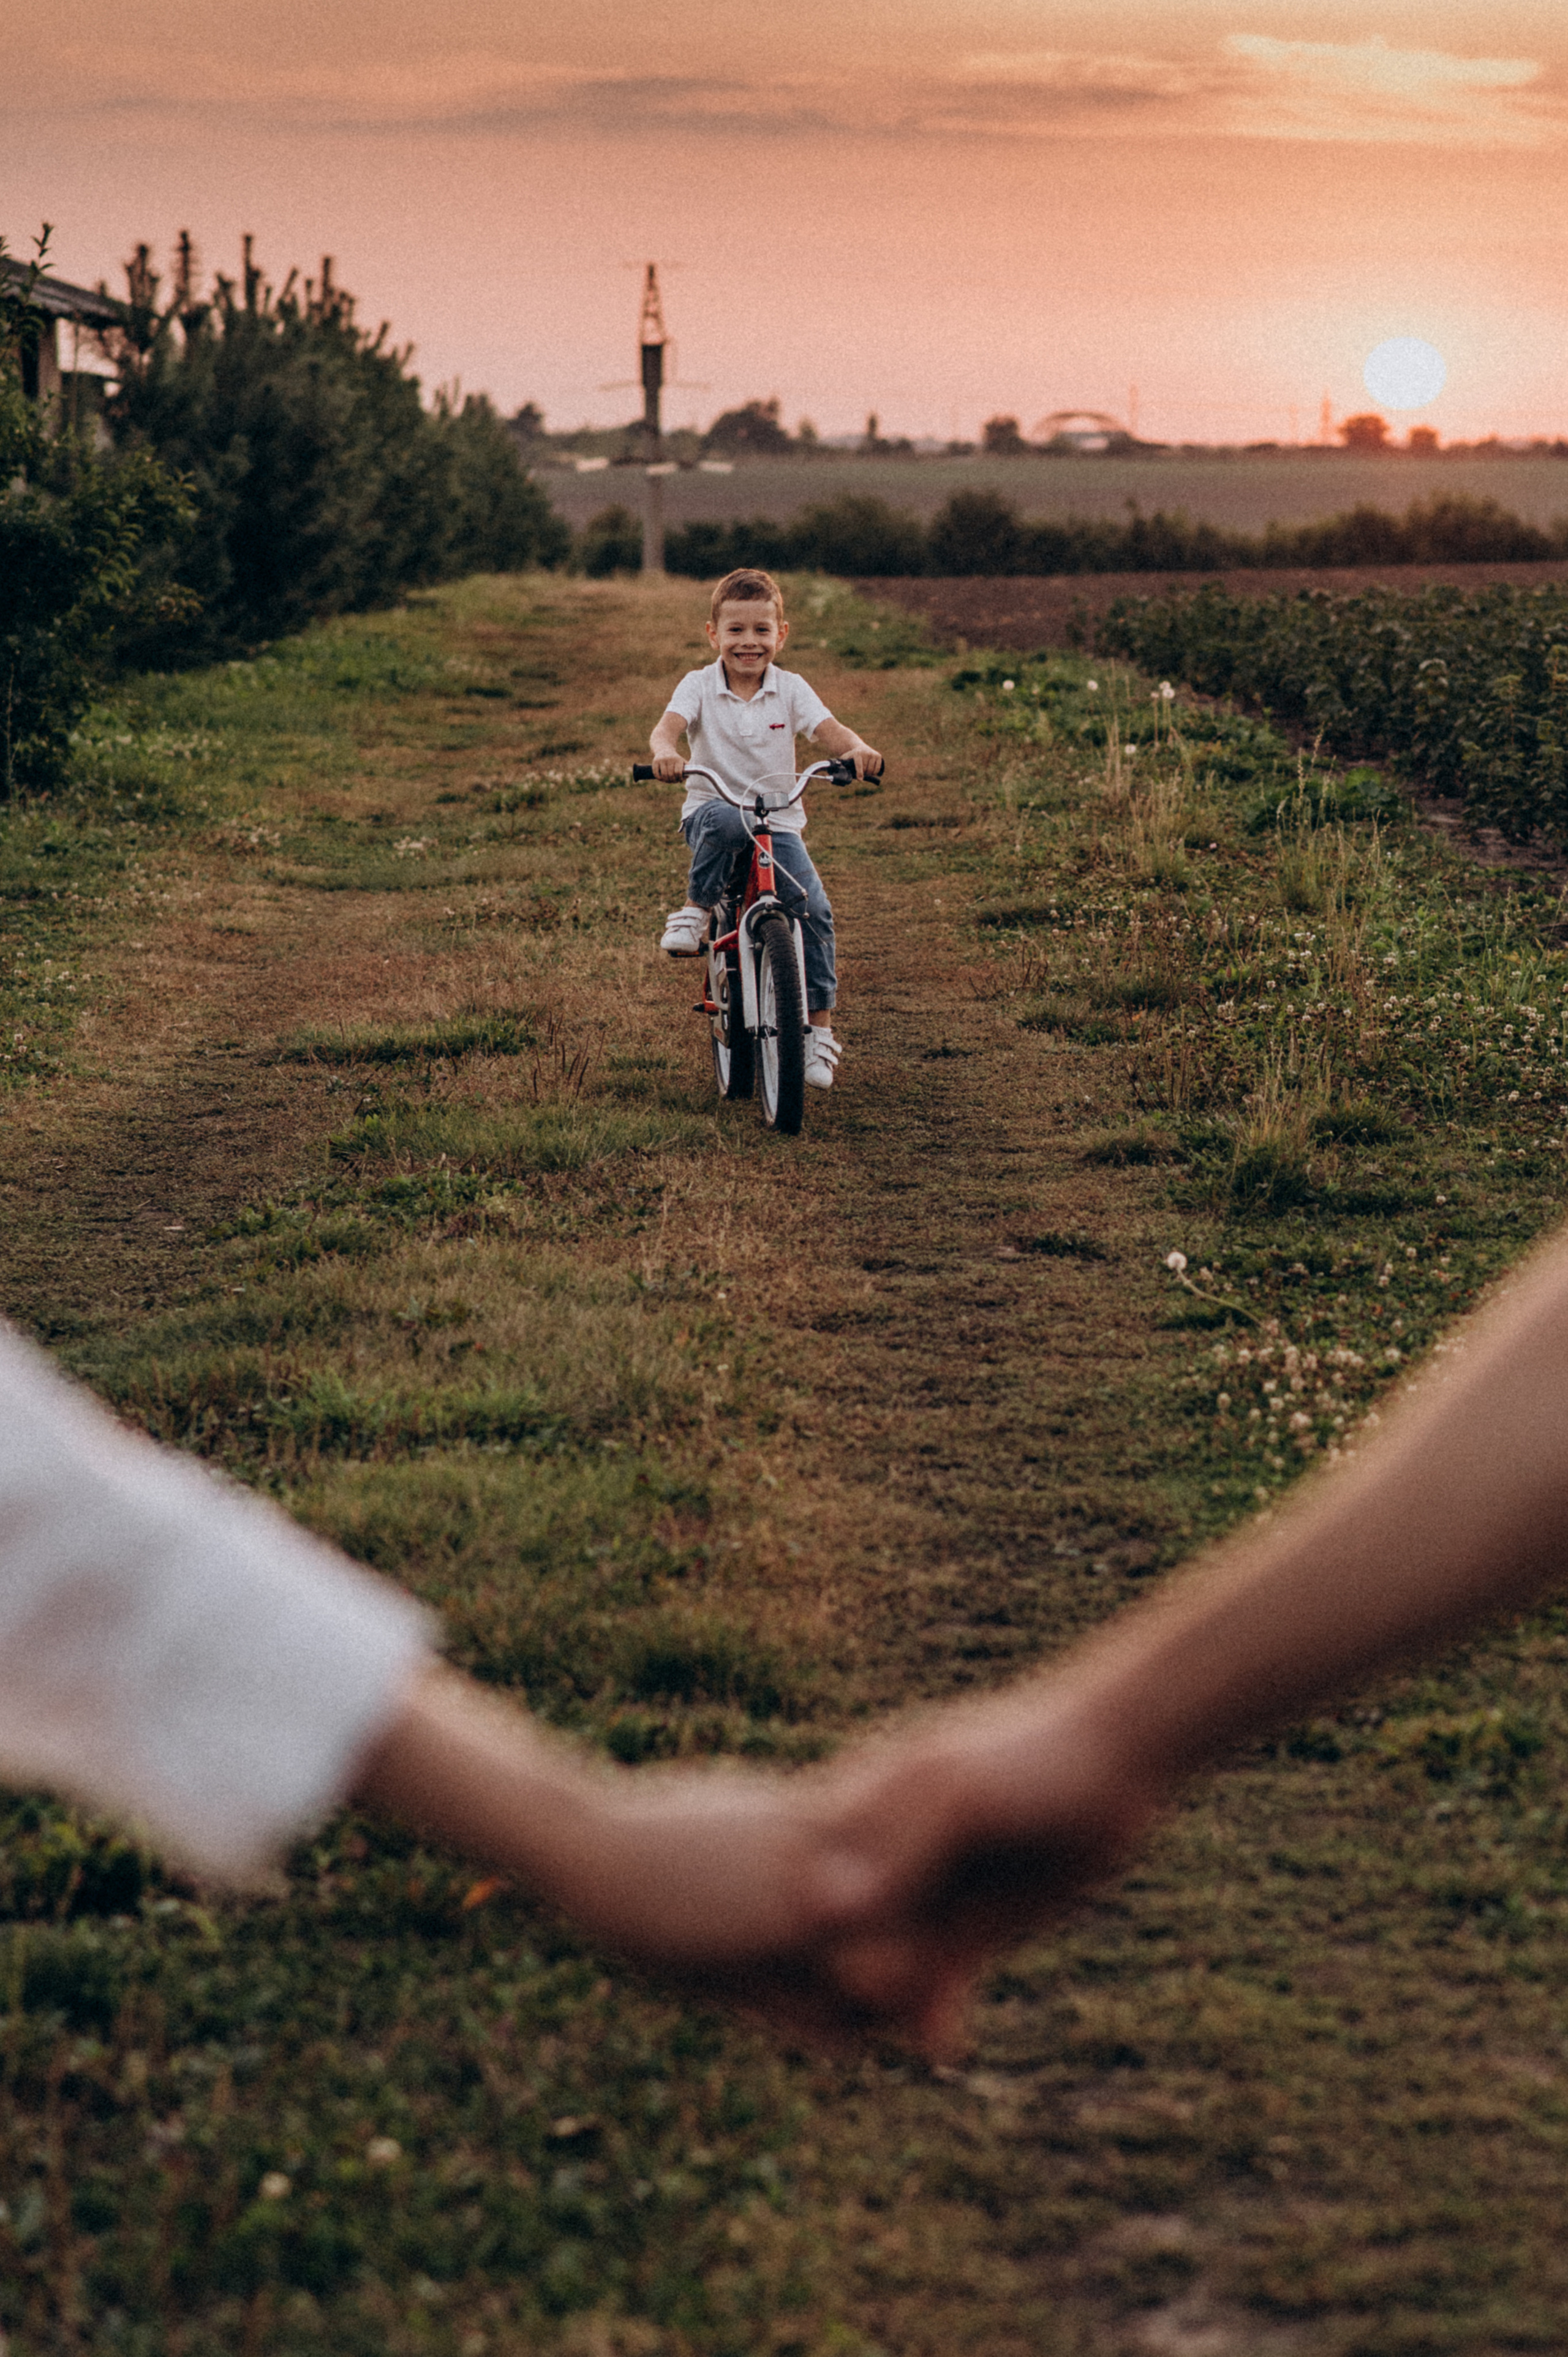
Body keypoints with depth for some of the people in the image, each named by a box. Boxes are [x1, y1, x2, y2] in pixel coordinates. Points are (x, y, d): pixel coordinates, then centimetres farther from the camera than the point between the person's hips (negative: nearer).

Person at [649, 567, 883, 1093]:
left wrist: (858, 748, -33)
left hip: (778, 821, 2)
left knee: (815, 910, -18)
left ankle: (819, 1029, -7)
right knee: (726, 820, -41)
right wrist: (665, 751, -43)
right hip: (711, 810, -2)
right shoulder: (699, 686, -1)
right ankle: (695, 911, -16)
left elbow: (828, 731, -9)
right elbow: (669, 725, -18)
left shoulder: (791, 689, 3)